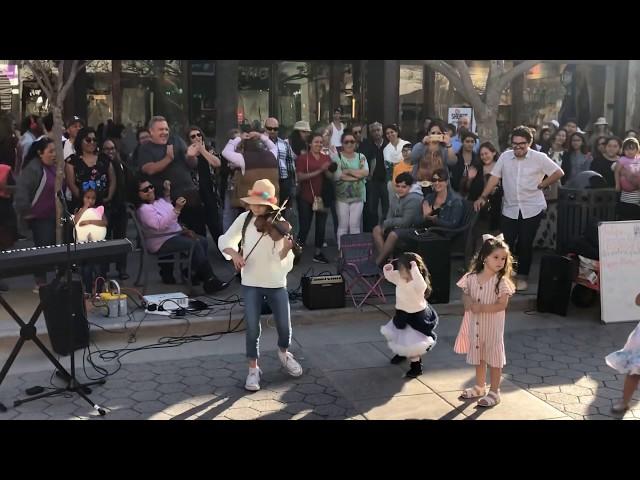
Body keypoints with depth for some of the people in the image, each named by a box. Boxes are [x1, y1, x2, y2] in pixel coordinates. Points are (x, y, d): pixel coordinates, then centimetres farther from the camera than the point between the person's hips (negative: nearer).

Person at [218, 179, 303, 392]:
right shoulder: (245, 219, -3)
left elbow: (280, 259, -18)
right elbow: (224, 240, 4)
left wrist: (286, 249, -39)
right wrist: (234, 253, -16)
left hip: (276, 283, -1)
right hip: (250, 283, 1)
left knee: (284, 326, 7)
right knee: (252, 329, 0)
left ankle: (283, 353, 39)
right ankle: (253, 369, 18)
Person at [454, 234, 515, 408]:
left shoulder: (501, 281, -16)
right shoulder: (471, 277, -4)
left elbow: (502, 305, -19)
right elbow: (465, 294, 8)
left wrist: (481, 308, -26)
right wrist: (468, 301, -15)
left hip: (492, 326, -5)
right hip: (475, 325, 5)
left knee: (494, 358, 7)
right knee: (478, 356, 19)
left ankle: (494, 392, 20)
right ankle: (480, 387, 36)